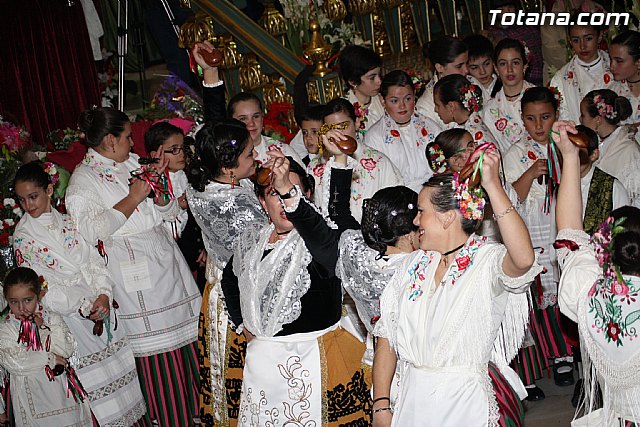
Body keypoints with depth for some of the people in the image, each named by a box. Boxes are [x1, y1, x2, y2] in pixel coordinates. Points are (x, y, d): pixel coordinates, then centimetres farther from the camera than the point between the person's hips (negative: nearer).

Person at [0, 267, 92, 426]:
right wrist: (50, 358, -12)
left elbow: (67, 350, -7)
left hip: (60, 388, 2)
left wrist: (43, 328, -13)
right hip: (29, 393, -2)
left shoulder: (53, 319, 3)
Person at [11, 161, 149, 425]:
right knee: (92, 375, -1)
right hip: (69, 315, -4)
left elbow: (95, 262, 4)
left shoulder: (68, 223, 8)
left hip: (101, 306, 4)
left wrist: (104, 296, -14)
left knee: (119, 362, 9)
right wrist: (84, 306, -17)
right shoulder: (22, 237, -5)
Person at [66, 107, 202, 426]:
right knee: (155, 353, 0)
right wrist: (133, 199, -17)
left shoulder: (133, 163, 13)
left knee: (182, 341, 9)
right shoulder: (84, 178, -5)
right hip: (134, 273, -6)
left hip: (167, 262, 6)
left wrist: (155, 187, -6)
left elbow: (169, 212, 14)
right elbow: (91, 230, -21)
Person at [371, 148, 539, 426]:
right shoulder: (412, 265, 6)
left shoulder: (488, 261, -10)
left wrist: (493, 185, -33)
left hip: (464, 403, -4)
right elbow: (387, 336, 5)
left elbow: (524, 260, -35)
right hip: (411, 400, 5)